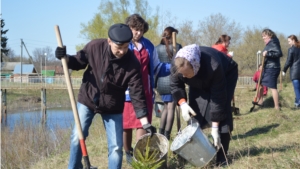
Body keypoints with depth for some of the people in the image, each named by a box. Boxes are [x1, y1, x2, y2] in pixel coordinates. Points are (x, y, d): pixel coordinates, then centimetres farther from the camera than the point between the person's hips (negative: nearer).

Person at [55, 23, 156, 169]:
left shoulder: (132, 63, -23)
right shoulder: (94, 47, -19)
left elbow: (137, 94, -20)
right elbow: (79, 62, -1)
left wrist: (145, 123, -23)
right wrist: (65, 58, -24)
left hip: (113, 108, -1)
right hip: (87, 99, 1)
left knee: (116, 146, 0)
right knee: (77, 137, 2)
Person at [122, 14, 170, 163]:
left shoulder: (148, 45, 9)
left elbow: (156, 67, 13)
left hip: (145, 93, 3)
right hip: (127, 92, -3)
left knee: (143, 124, -3)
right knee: (126, 125, 8)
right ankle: (128, 154, 27)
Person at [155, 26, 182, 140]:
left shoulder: (157, 48, 6)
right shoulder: (177, 47, -3)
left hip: (161, 82, 4)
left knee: (166, 107, 17)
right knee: (171, 107, 1)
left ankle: (161, 134, 12)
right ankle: (167, 135, -3)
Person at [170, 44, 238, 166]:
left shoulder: (213, 67, -46)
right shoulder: (177, 64, -33)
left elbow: (218, 98, -38)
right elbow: (175, 85, -14)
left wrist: (215, 127, -35)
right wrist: (182, 103, -33)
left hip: (226, 75, -5)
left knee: (222, 109, -18)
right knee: (194, 111, -7)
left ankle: (222, 156, -11)